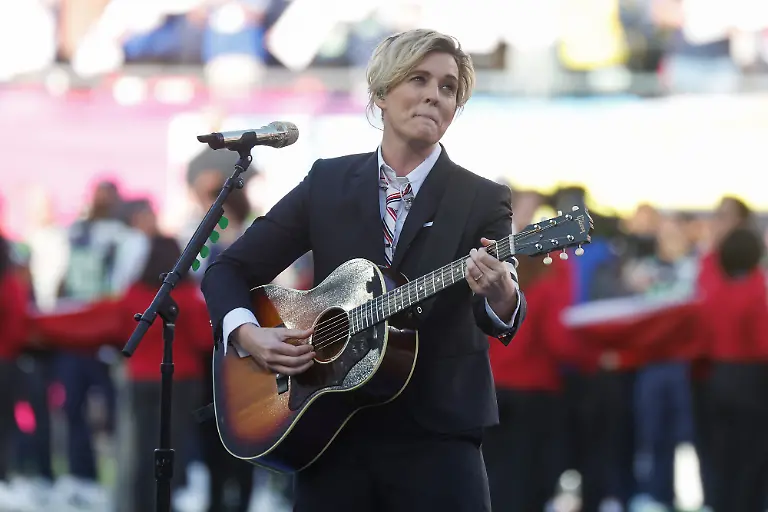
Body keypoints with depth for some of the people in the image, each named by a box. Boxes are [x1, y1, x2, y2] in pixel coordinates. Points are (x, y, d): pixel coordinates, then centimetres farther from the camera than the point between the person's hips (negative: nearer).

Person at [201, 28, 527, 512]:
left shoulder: (483, 200, -1)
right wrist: (248, 335, -10)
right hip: (332, 434, 2)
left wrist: (500, 295, -39)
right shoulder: (328, 182, 6)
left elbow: (502, 321, -16)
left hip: (436, 439, -2)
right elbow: (230, 268, 9)